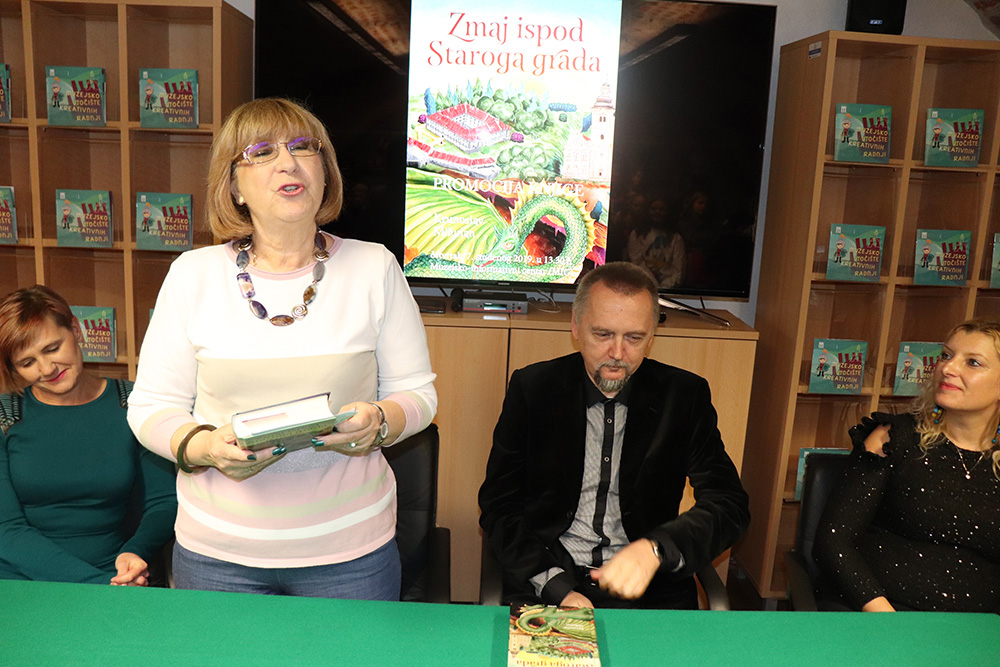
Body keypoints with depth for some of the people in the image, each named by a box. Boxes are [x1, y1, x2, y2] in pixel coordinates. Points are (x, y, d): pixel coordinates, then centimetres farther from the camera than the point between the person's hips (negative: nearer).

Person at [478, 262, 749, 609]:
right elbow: (499, 507, 2)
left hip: (650, 588, 1)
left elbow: (730, 506, -4)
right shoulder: (532, 388, 1)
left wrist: (654, 549, -23)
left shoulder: (685, 395, 2)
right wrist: (558, 589, -12)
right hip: (544, 586, 0)